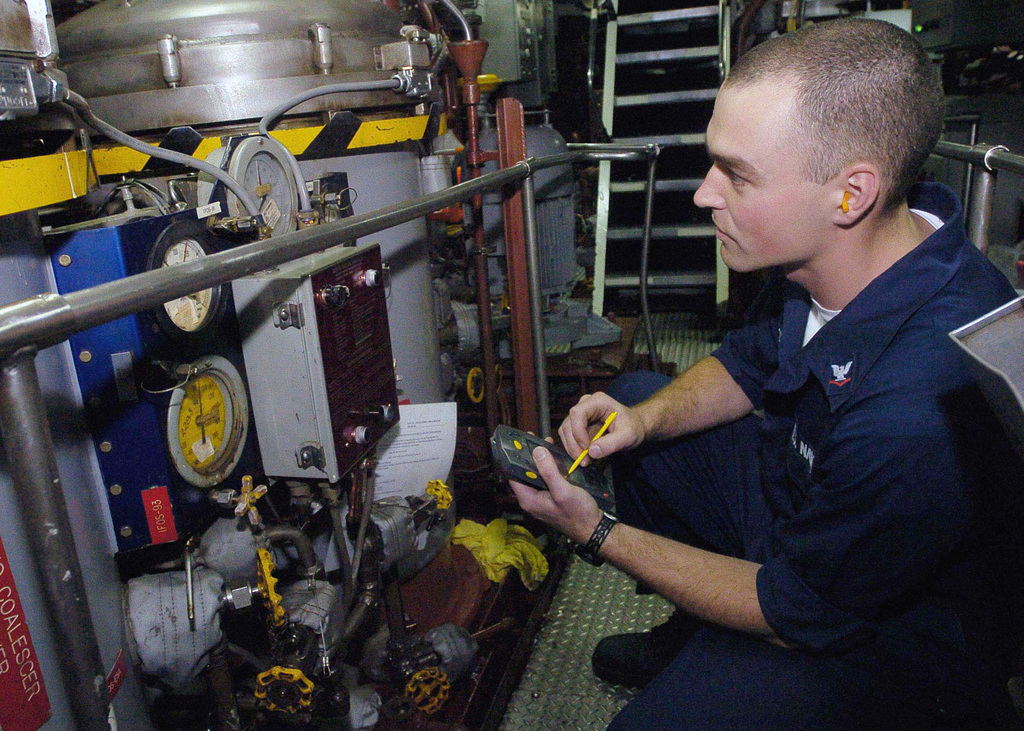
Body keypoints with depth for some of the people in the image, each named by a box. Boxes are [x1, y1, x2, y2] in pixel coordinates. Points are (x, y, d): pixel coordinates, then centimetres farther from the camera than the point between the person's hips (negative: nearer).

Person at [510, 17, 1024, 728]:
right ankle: (692, 636, 21)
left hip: (889, 637, -7)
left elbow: (800, 610, -24)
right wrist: (646, 419, -13)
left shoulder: (923, 413, -40)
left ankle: (710, 665, 13)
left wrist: (598, 533, -18)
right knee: (631, 397, 8)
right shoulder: (823, 251, -14)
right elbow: (747, 364, 7)